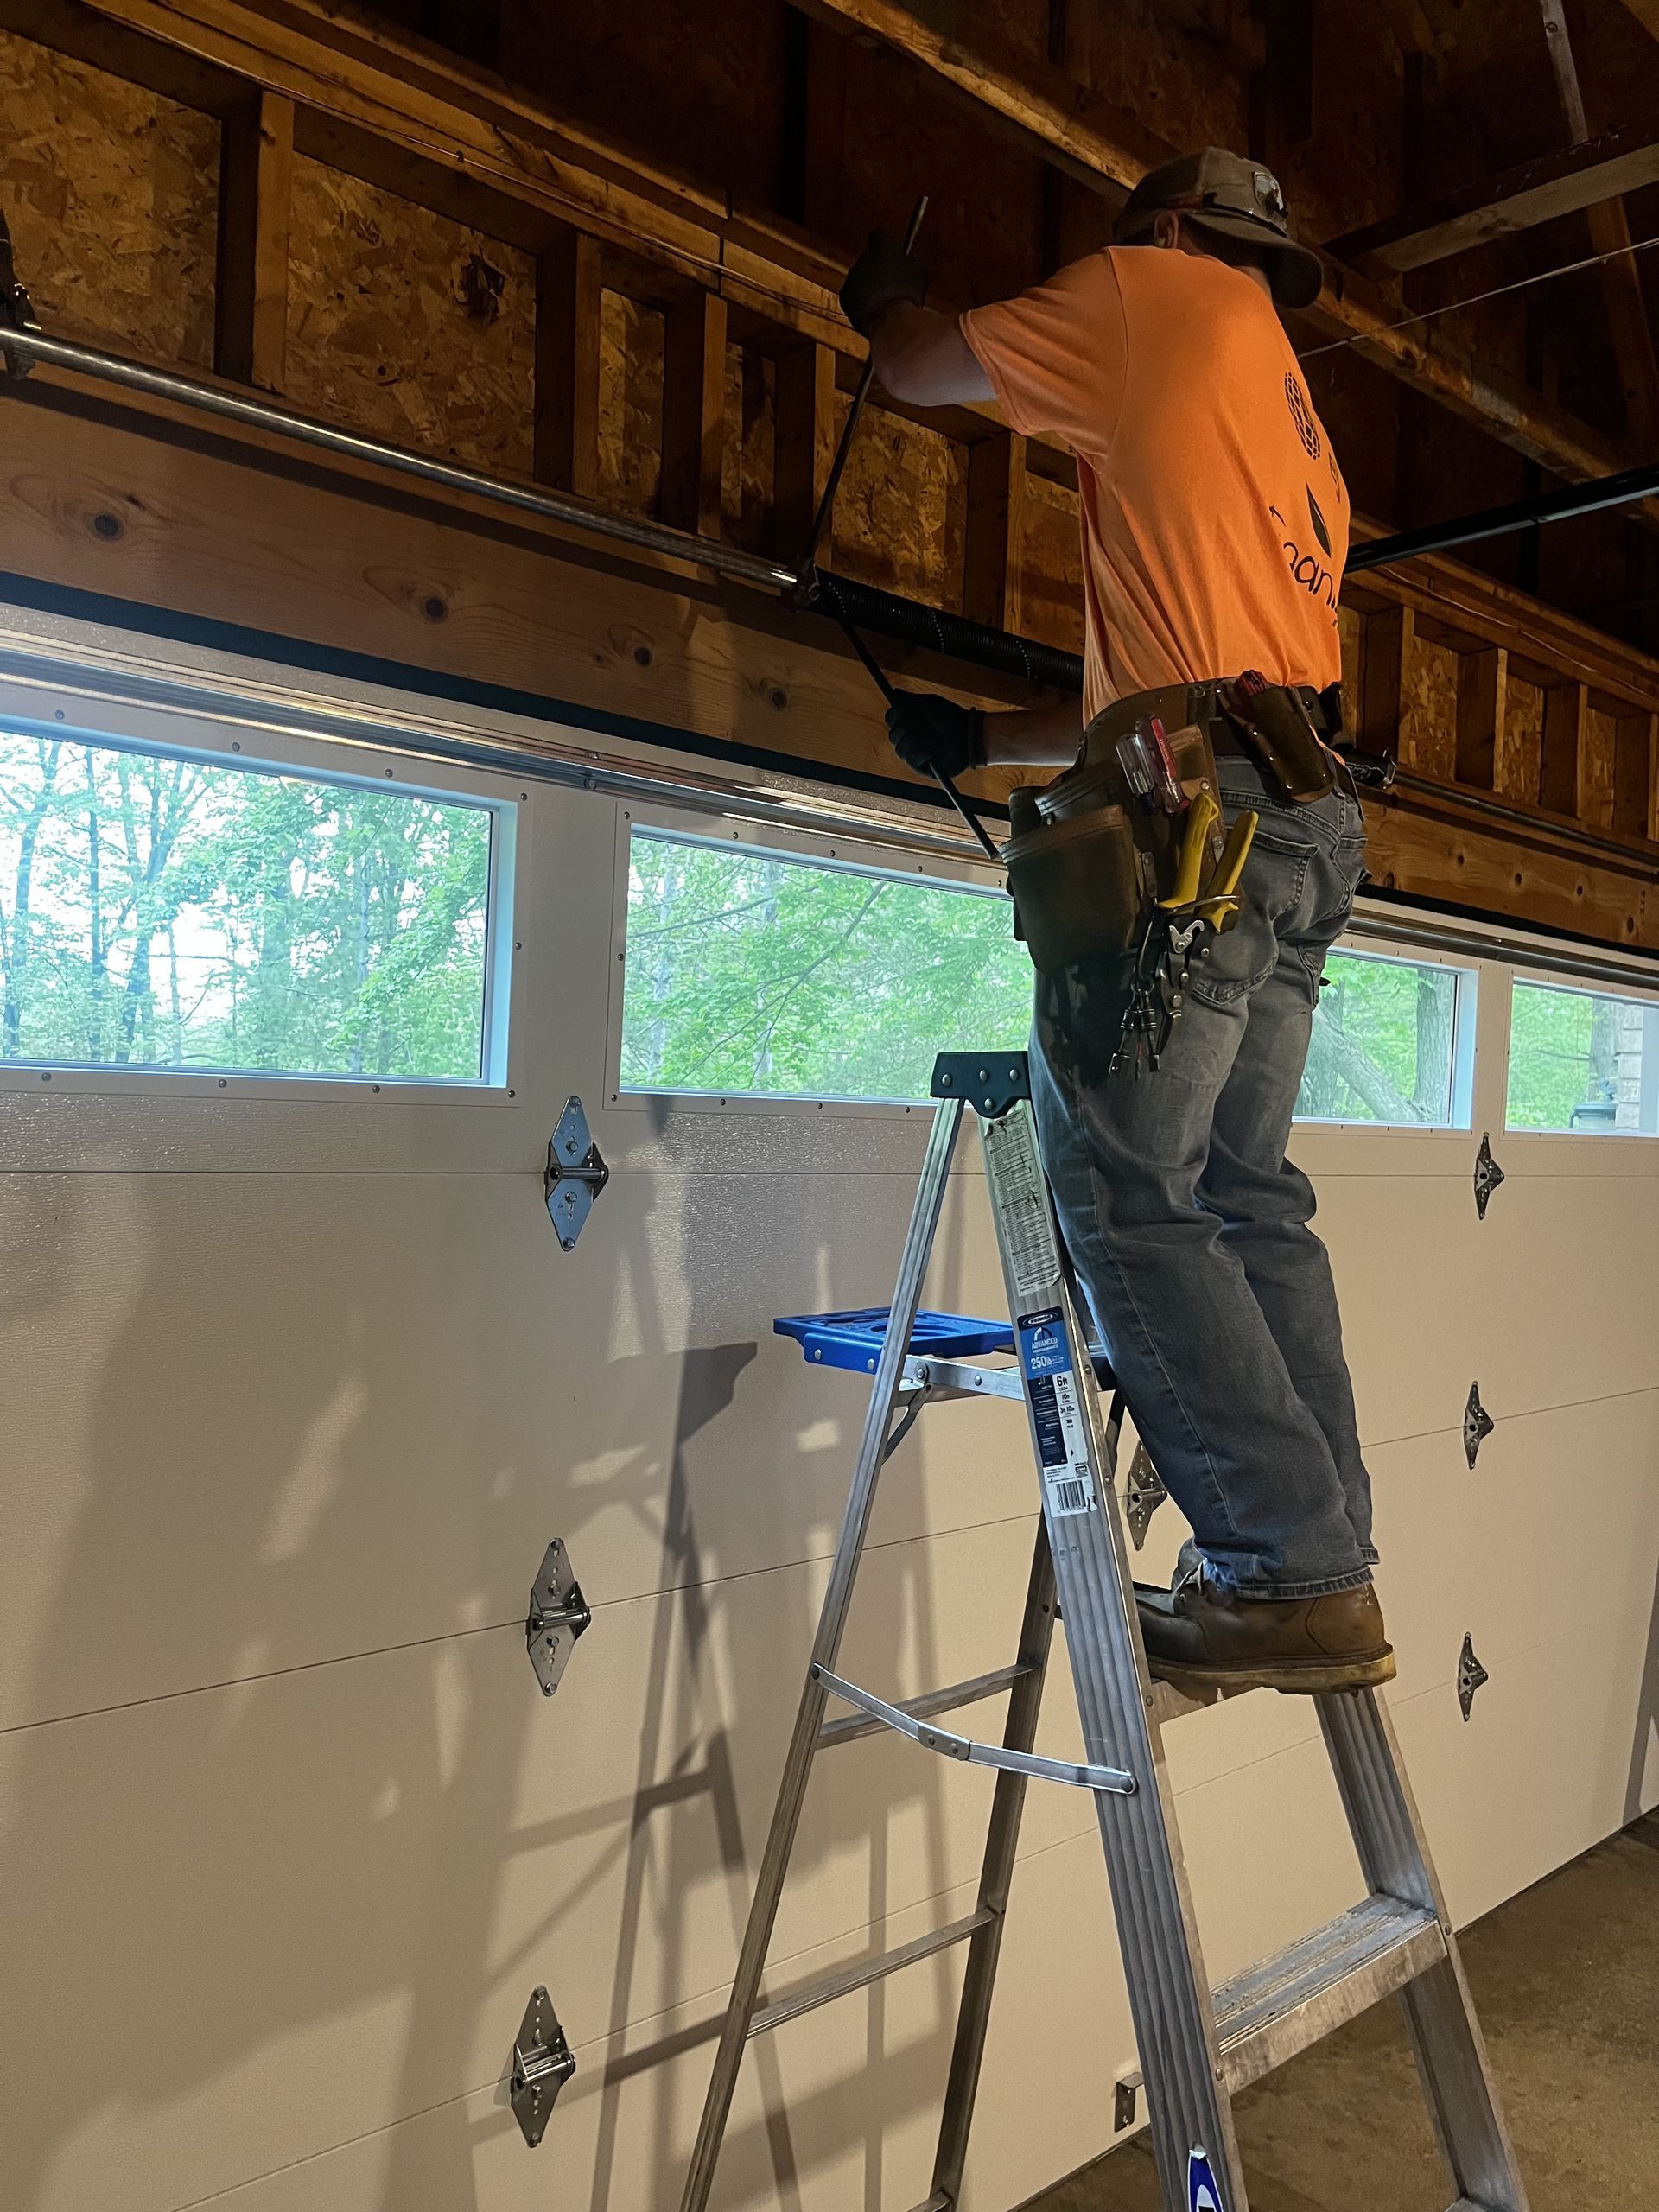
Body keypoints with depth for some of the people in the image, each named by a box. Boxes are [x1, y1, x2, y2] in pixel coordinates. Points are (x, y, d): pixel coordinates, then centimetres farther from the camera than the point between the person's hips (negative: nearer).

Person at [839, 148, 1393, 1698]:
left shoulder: (1168, 291, 10)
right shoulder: (1298, 436, 33)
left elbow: (925, 372, 12)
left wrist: (885, 294, 35)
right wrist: (985, 741, 32)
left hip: (1199, 811, -9)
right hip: (1308, 812, 9)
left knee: (1128, 1195, -10)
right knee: (1248, 1197, 6)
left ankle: (1290, 1576, -10)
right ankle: (1328, 1574, 6)